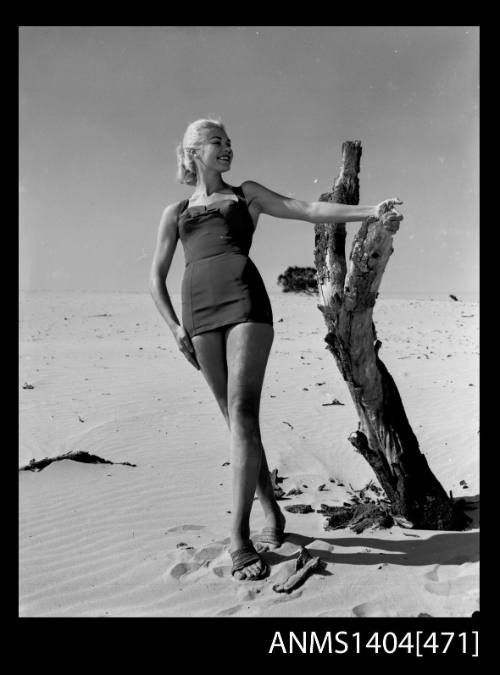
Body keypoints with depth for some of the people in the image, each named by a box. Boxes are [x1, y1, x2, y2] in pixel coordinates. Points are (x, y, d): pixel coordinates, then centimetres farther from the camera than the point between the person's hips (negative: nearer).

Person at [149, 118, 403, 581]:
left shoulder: (246, 194, 22)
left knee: (243, 413, -14)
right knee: (235, 418, 1)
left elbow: (308, 210, 11)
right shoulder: (175, 212, 24)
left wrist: (370, 212, -1)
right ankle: (272, 514, 15)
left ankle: (239, 538, -14)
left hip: (245, 300, -2)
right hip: (199, 310, 2)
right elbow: (156, 278, 20)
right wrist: (174, 327, 4)